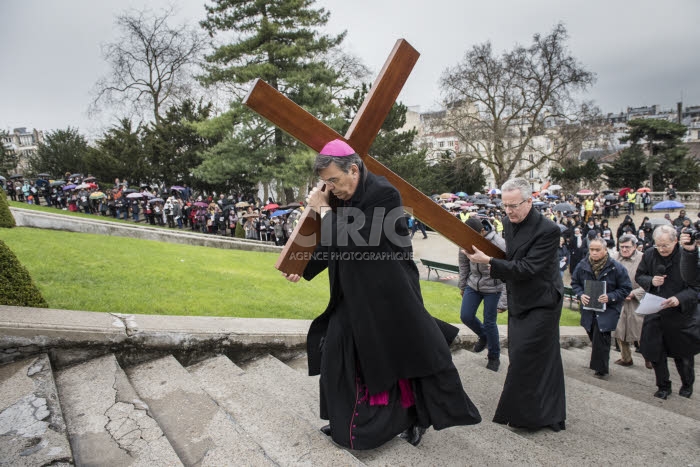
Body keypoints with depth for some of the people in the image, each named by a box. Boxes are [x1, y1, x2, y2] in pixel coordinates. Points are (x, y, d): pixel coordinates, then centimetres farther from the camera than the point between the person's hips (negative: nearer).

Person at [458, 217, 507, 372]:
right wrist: (462, 286, 13)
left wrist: (504, 302, -23)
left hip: (492, 287, -4)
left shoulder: (499, 245, -27)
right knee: (466, 316, 4)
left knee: (489, 323, 3)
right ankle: (483, 336, 36)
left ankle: (494, 357, 26)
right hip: (473, 284, 5)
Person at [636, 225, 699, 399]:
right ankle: (663, 386, 27)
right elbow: (639, 276, 10)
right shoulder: (649, 254, -2)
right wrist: (651, 280, -12)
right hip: (654, 313, 3)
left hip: (680, 314, -3)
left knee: (683, 354, 15)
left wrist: (680, 299, -29)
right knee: (655, 352, 8)